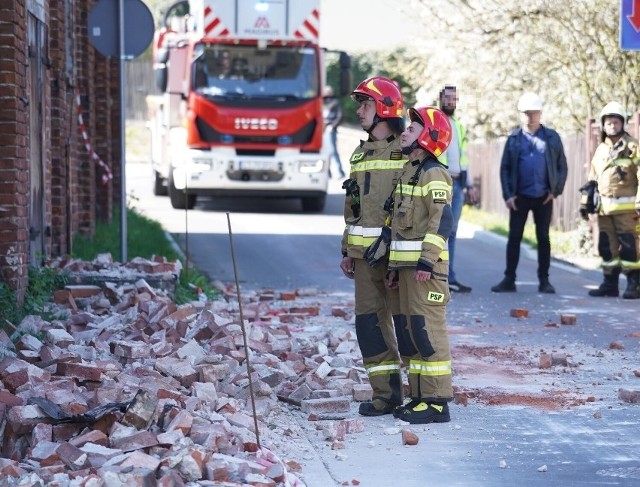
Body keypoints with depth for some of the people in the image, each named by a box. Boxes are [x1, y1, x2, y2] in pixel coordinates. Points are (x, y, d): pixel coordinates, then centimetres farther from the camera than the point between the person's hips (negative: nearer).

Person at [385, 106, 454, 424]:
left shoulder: (434, 175, -10)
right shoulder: (408, 172, 20)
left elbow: (441, 219, -20)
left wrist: (427, 260, -26)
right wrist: (394, 266, 22)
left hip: (425, 265, -10)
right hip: (406, 264, 10)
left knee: (428, 329, -10)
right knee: (407, 329, 12)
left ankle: (437, 402, -8)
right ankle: (418, 396, 19)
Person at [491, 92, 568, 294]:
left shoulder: (551, 137, 3)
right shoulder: (514, 138, 5)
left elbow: (562, 166, 5)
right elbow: (504, 168, 4)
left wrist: (556, 190, -4)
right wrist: (508, 195, -4)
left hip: (544, 198, 0)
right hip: (520, 197, 1)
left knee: (543, 239, 6)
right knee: (514, 238, 2)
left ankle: (544, 281, 11)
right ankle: (509, 280, 6)